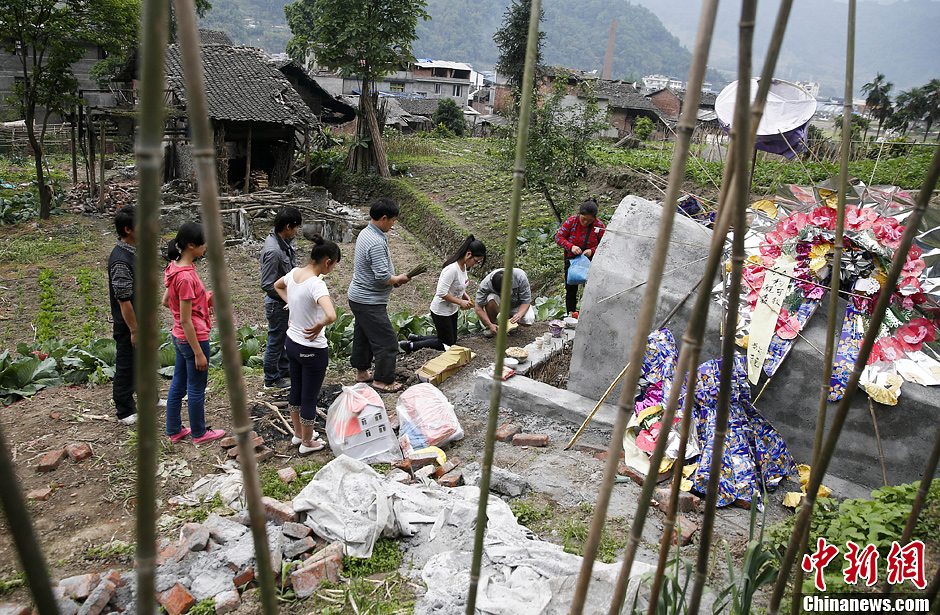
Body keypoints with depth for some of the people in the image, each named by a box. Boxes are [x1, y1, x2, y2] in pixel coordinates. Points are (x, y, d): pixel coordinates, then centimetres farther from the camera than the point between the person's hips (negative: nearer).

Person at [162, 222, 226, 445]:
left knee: (178, 384, 19)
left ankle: (174, 430, 33)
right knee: (196, 388, 8)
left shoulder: (176, 268, 1)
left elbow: (166, 301, 13)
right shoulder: (186, 277, -27)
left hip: (180, 337, 9)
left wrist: (202, 300, 8)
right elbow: (185, 321, -24)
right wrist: (198, 353, -18)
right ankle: (199, 433, 25)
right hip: (193, 338, -9)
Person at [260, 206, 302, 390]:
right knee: (276, 341, 8)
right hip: (277, 304, -9)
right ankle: (272, 379, 25)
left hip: (286, 301, 9)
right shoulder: (273, 251, -30)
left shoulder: (285, 241, -1)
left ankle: (284, 370, 41)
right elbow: (267, 285, -27)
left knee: (283, 338, 23)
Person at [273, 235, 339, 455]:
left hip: (291, 343, 8)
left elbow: (277, 286, 21)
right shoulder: (316, 284, -28)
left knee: (296, 390, 23)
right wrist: (319, 326, -23)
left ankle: (298, 434, 42)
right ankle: (307, 442, 28)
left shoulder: (294, 273, -3)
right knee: (309, 397, 10)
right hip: (312, 350, -8)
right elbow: (331, 315, -43)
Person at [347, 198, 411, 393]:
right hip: (369, 302, -10)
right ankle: (383, 381, 8)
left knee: (363, 336, 22)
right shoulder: (377, 243, -26)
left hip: (358, 297, 10)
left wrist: (393, 278, 9)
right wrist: (399, 279, -9)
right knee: (387, 341, -1)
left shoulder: (365, 232, 6)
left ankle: (362, 372, 35)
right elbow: (382, 277, -28)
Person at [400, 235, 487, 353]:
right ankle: (410, 345, 9)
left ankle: (417, 338, 25)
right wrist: (460, 302, -24)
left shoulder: (464, 266, -2)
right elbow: (441, 293, -31)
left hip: (452, 310, 9)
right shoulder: (452, 269, -31)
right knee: (447, 344, 4)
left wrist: (467, 298, -3)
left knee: (452, 340, 19)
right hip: (441, 312, -9)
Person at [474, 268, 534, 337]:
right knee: (491, 298, -35)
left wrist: (519, 314, -43)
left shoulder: (520, 277, -30)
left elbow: (526, 301, -24)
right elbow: (478, 307, -25)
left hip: (516, 305, 1)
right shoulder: (486, 284, -30)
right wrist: (490, 325, -35)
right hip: (499, 305, 0)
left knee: (529, 320, -29)